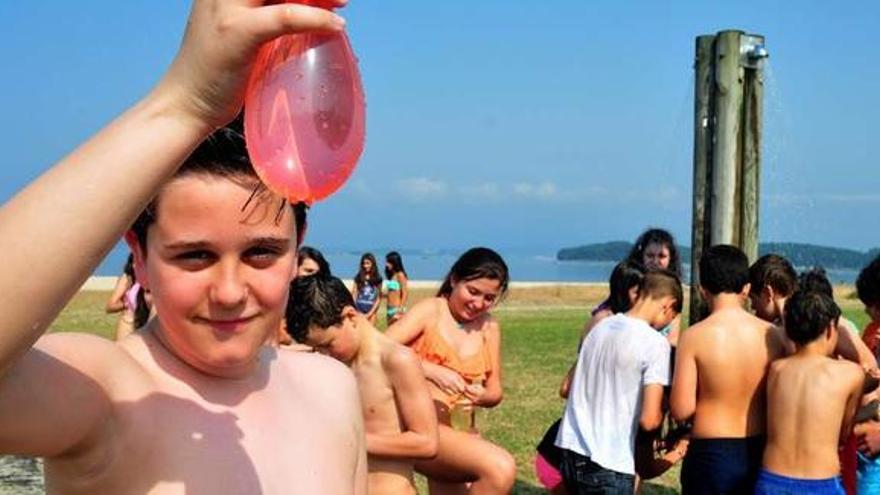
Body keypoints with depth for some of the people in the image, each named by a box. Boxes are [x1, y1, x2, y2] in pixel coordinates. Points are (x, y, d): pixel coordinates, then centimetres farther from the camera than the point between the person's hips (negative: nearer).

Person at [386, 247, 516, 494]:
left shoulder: (489, 327, 9)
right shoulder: (431, 311, -5)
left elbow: (495, 391, 12)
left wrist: (481, 396, -12)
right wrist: (432, 371, -28)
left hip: (459, 432, 7)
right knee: (500, 468, -29)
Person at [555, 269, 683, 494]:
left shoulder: (601, 327, 9)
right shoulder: (655, 342, -12)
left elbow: (567, 388, 20)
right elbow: (649, 420, -16)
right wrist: (663, 409, 6)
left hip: (571, 449, 7)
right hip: (607, 464, -7)